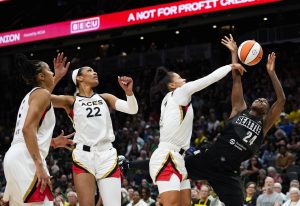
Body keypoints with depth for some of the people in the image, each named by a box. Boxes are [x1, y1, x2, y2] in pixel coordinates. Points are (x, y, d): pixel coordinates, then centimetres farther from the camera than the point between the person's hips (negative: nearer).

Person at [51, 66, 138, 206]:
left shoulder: (105, 98, 15)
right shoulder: (71, 101, 7)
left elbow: (132, 109, 4)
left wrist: (128, 91, -14)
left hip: (107, 155, 2)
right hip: (84, 155, -2)